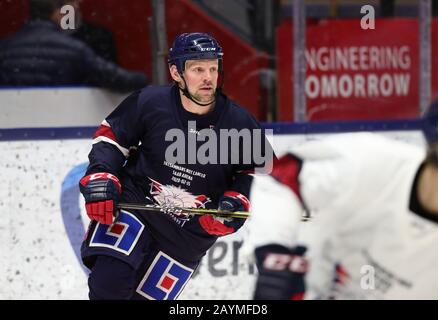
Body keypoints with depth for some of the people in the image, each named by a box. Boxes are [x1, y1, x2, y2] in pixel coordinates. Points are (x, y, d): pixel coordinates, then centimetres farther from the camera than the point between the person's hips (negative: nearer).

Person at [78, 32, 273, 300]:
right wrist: (100, 179, -12)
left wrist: (237, 199, -10)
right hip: (134, 204, -1)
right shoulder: (149, 102, -12)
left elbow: (254, 168, 8)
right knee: (109, 282, -24)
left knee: (147, 296, 2)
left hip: (189, 234, 2)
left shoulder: (238, 123, -8)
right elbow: (110, 137, 2)